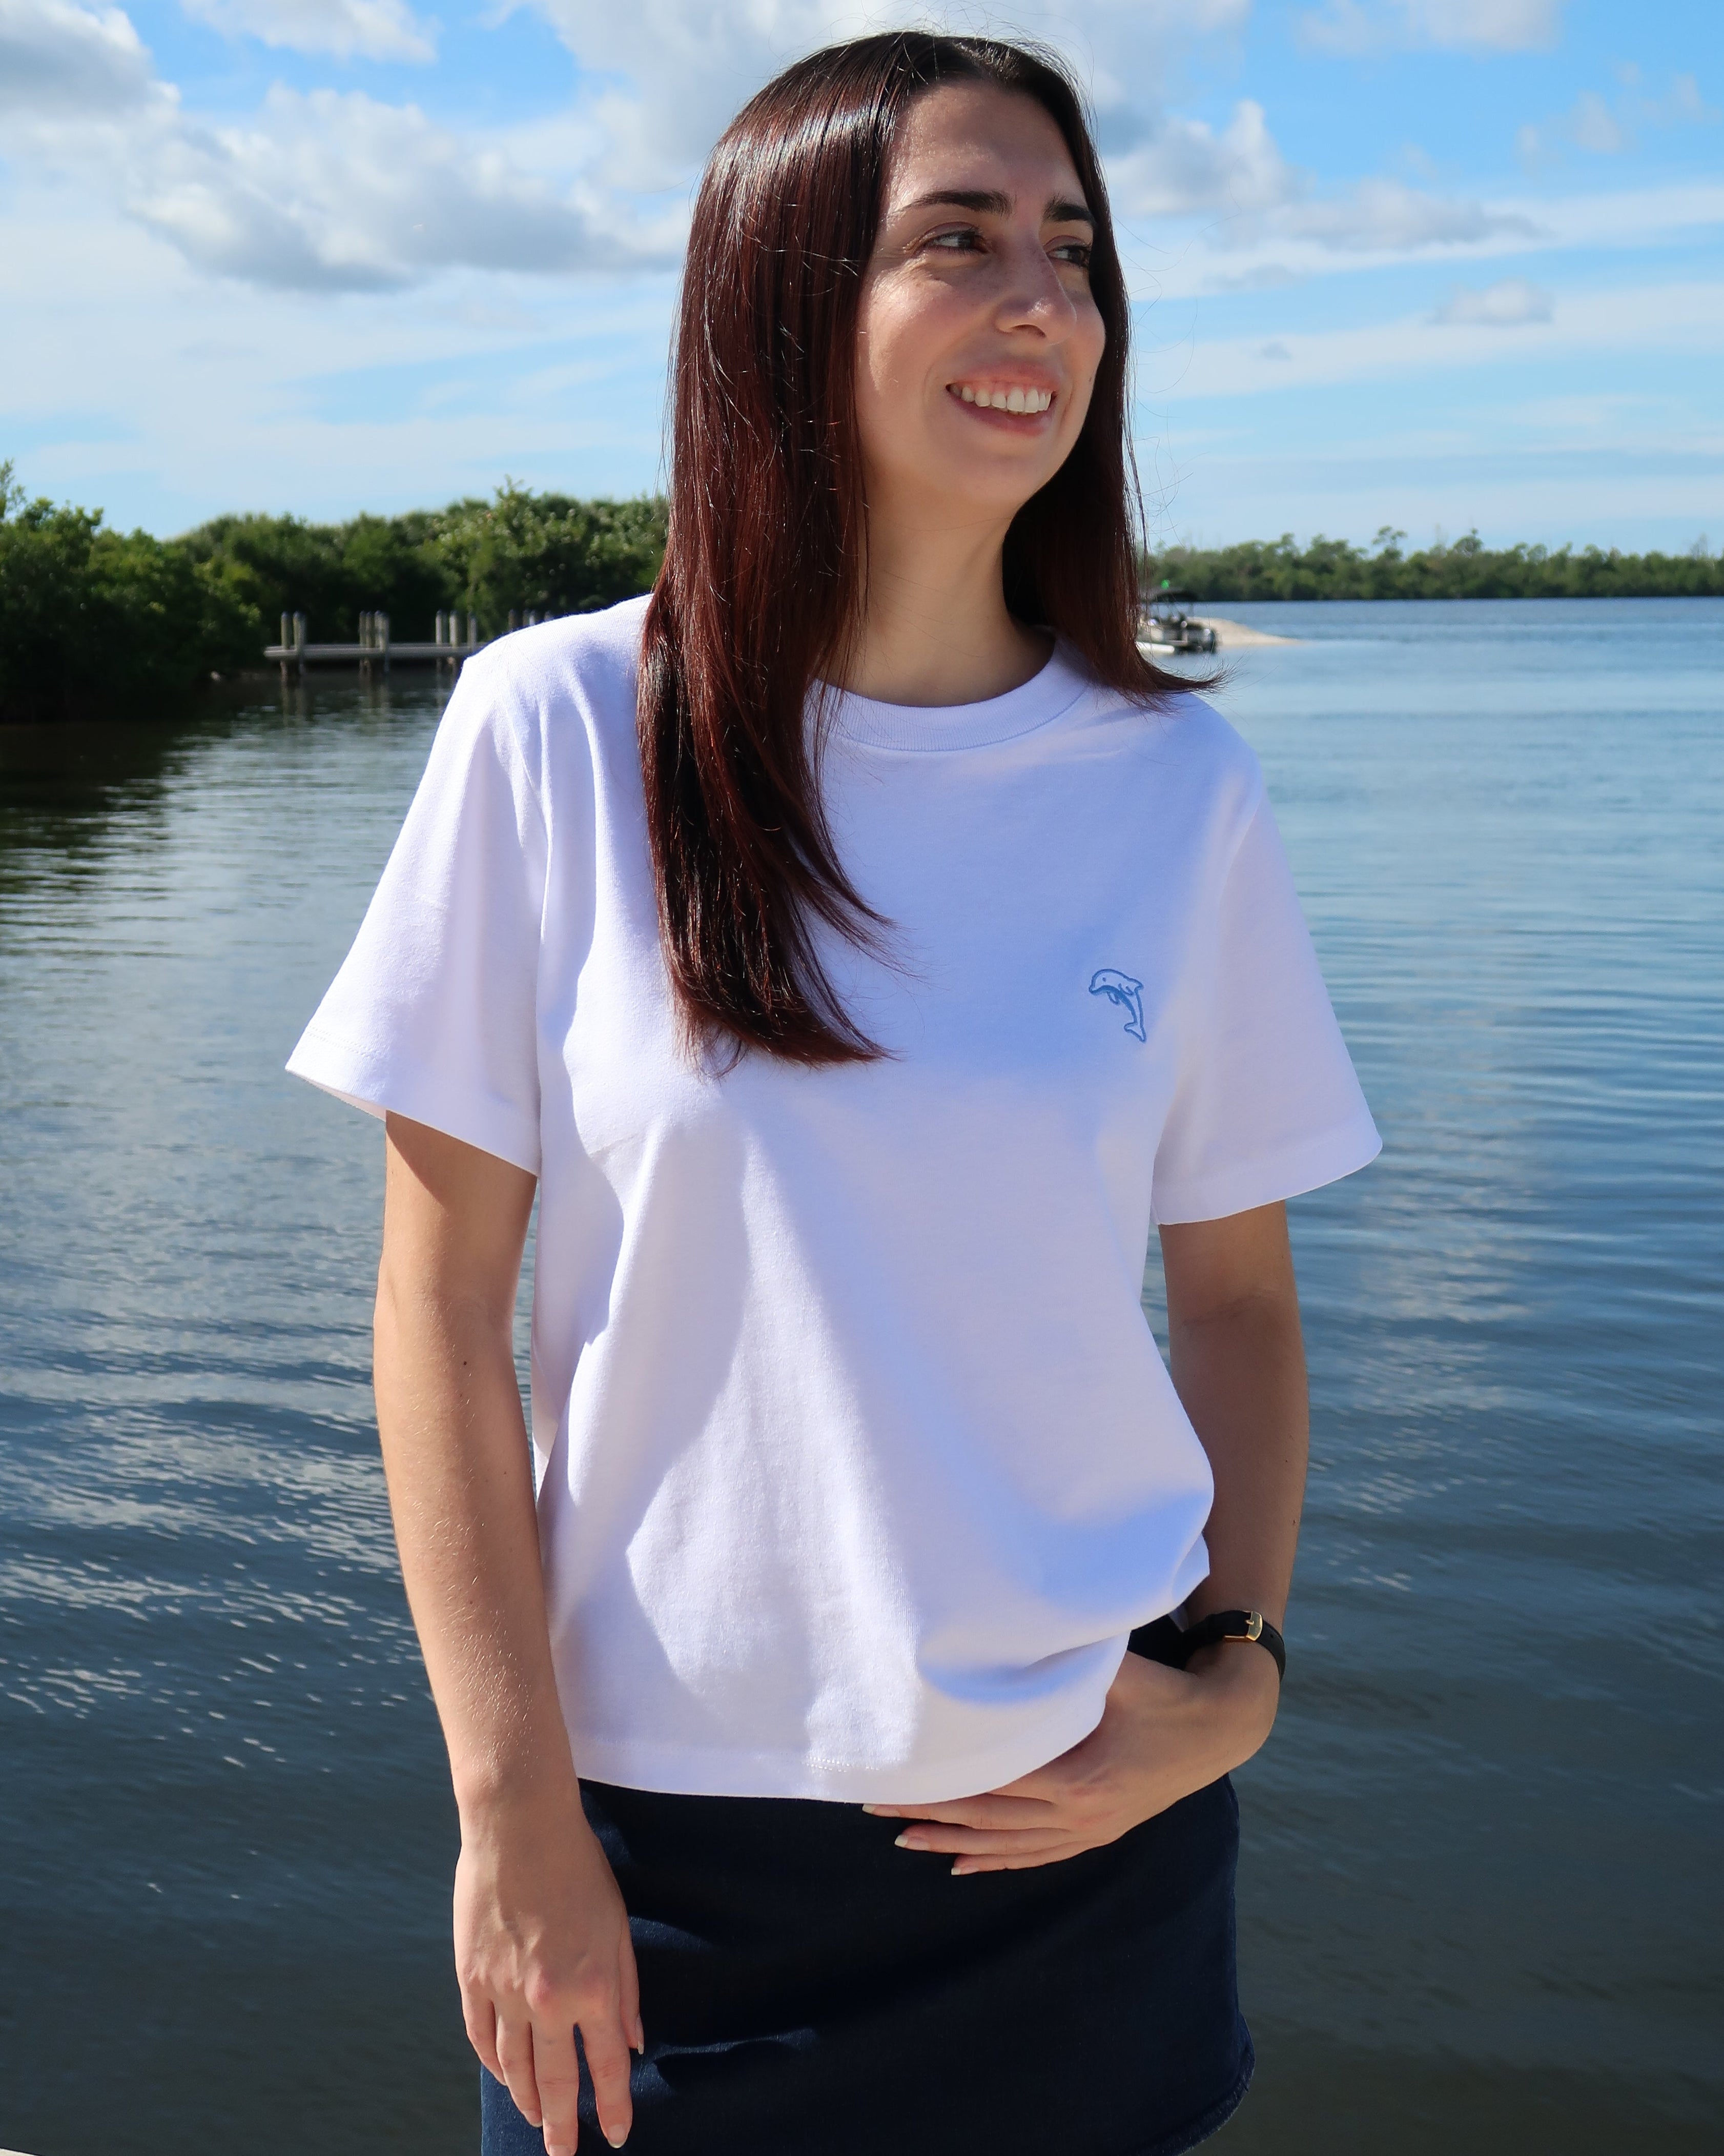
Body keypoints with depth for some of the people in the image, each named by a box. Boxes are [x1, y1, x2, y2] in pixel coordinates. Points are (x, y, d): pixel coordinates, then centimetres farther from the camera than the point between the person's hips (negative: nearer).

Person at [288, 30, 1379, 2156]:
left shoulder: (1177, 786, -2)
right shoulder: (559, 730, -8)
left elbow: (1240, 1297, 7)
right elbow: (443, 1306, -7)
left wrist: (1236, 1670, -6)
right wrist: (513, 1820, -8)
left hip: (1078, 1815, 2)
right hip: (663, 1827, -1)